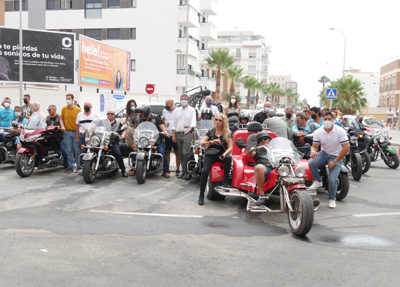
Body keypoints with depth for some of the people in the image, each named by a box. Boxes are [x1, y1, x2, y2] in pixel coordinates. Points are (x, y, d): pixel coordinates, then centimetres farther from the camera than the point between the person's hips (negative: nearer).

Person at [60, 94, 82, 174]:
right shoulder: (64, 109, 8)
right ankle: (70, 167, 11)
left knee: (77, 150, 1)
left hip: (75, 132, -2)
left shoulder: (78, 109, -1)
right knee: (69, 151, 6)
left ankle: (79, 166, 9)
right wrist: (62, 126, -4)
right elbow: (61, 118, 14)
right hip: (67, 132, 3)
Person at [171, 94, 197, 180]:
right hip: (178, 134, 5)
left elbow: (193, 122, -8)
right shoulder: (176, 111, 18)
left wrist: (190, 128, -28)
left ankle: (189, 172, -12)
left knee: (186, 153, -16)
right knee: (181, 154, 7)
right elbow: (174, 123, 17)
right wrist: (173, 135, 8)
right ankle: (184, 171, 15)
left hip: (187, 134, -5)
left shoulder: (191, 110, 5)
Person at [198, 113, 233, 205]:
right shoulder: (211, 132, 6)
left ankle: (225, 181, -24)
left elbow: (230, 147, -4)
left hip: (221, 154, 0)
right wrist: (211, 142, -21)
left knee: (228, 158, -35)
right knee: (205, 171, -24)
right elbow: (202, 143, -2)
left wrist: (225, 153, -25)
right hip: (210, 155, 0)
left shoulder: (227, 133, 4)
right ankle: (201, 196, -17)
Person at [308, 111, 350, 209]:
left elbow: (346, 148, -16)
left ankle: (332, 199, 9)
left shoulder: (340, 131, -15)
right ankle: (317, 181, -1)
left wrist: (335, 161, -18)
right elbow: (315, 146, -1)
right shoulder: (318, 132, -4)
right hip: (324, 153, 3)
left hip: (336, 156, -3)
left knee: (332, 179, -18)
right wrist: (313, 151, -29)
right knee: (311, 163, -28)